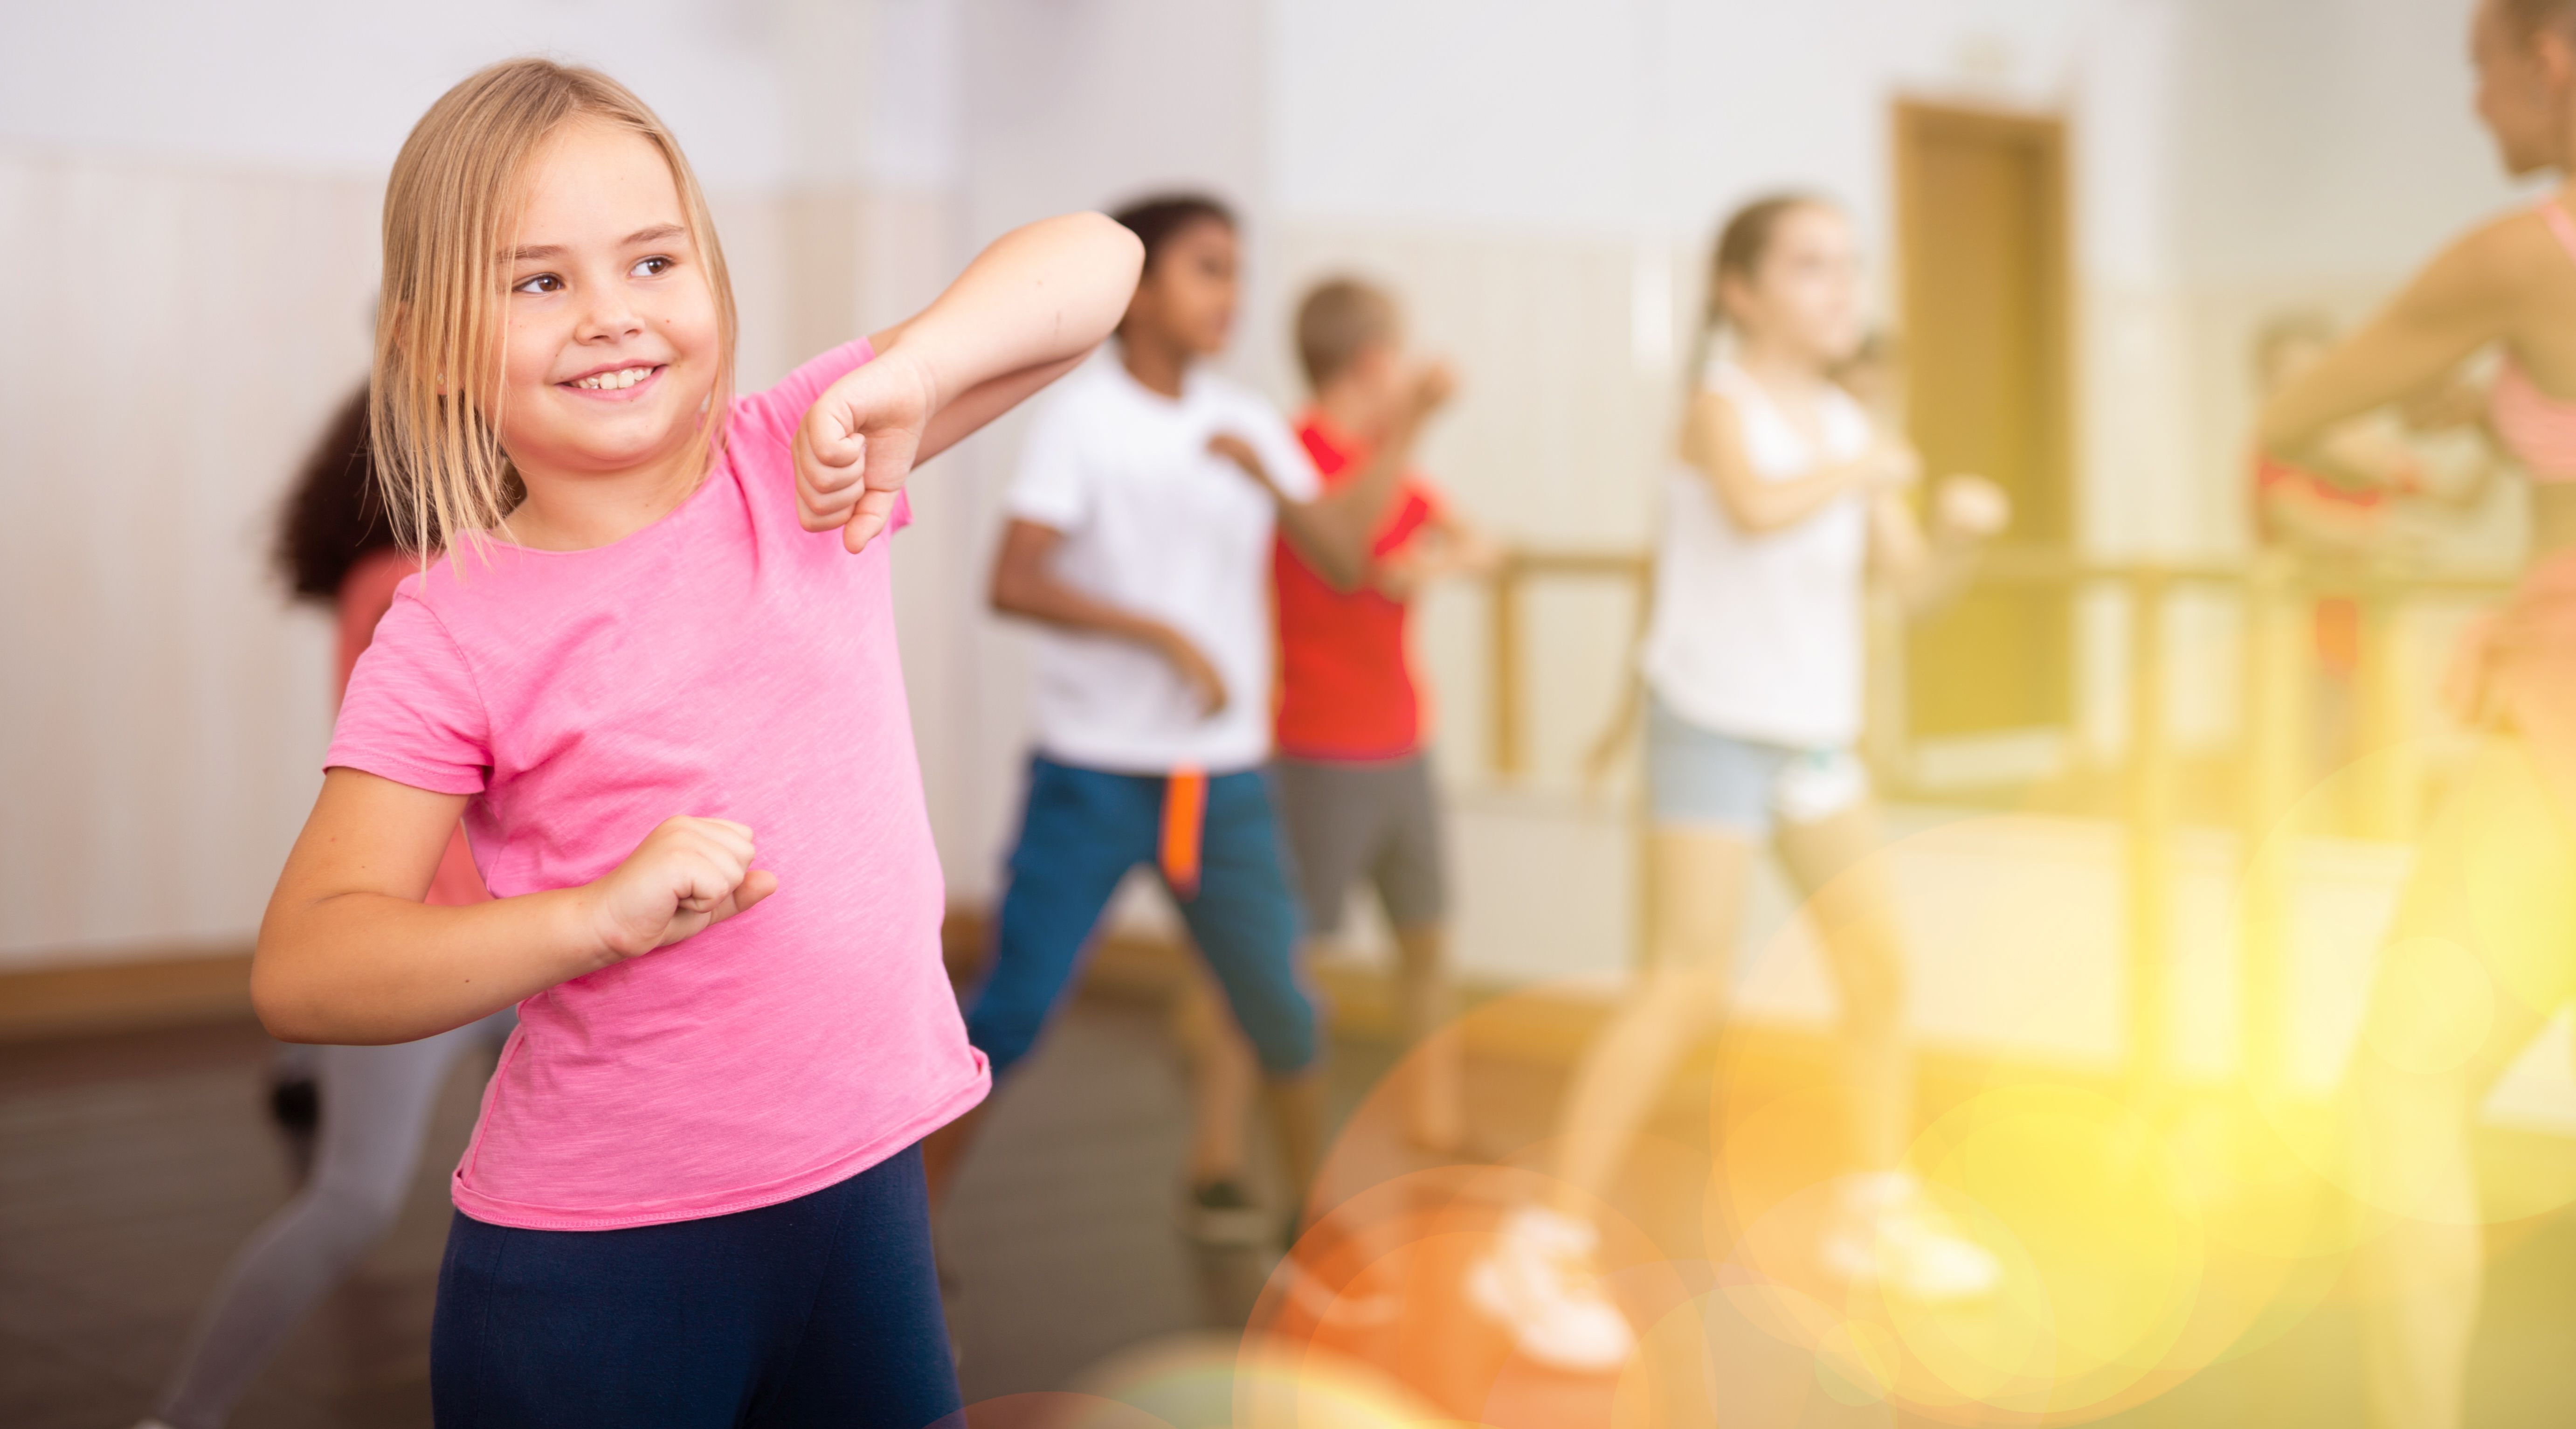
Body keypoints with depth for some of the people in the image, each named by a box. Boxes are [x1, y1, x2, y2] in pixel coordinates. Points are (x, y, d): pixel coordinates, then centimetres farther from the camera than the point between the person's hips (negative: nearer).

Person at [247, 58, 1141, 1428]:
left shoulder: (799, 465, -1)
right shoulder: (452, 635, -8)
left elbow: (1096, 261, -3)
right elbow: (300, 970, -14)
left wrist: (905, 374, -21)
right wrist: (601, 914, -26)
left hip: (864, 1190, 3)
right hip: (594, 1252, -3)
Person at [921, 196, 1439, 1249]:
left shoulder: (1247, 424, 8)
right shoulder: (1082, 418, -8)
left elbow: (1341, 560, 1)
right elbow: (1014, 583, -17)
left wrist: (1265, 477, -14)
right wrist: (1162, 632, -21)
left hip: (1225, 779, 4)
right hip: (1093, 776, -4)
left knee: (1281, 1011, 7)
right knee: (1010, 1013, -3)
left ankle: (1315, 1211, 25)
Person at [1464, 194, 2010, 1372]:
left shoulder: (1846, 425, 9)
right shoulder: (1723, 400, -12)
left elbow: (1911, 577, 9)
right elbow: (1756, 505, -34)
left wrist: (1958, 530, -10)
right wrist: (1866, 471, -20)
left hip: (1816, 734, 8)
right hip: (1713, 729, -8)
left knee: (1880, 969, 13)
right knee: (1686, 989, -14)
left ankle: (1878, 1210, 32)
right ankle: (1545, 1251, -8)